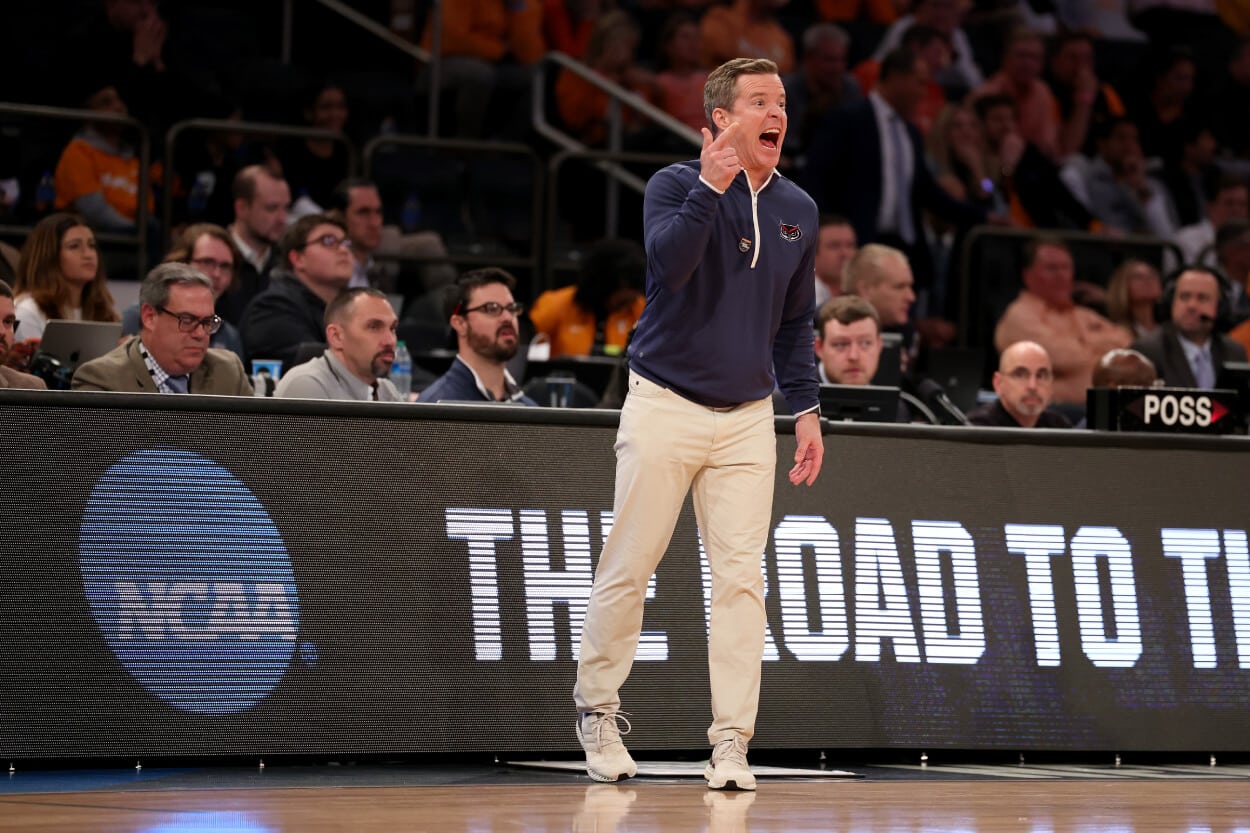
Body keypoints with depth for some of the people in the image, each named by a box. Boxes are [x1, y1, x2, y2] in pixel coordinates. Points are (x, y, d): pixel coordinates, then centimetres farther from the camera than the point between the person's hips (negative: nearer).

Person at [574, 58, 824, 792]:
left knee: (742, 577, -3)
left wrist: (807, 408, 11)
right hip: (665, 405, -4)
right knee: (629, 569, 1)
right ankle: (598, 710, 20)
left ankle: (732, 742, 0)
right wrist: (710, 187, -30)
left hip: (748, 417, 4)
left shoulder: (798, 210, 9)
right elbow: (668, 263, -26)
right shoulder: (677, 186, -6)